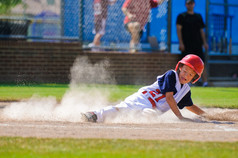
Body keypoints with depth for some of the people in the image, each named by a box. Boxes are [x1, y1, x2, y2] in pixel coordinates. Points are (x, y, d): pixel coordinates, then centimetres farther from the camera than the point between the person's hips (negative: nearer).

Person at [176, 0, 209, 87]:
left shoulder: (198, 16, 17)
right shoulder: (181, 16, 5)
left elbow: (201, 30, 19)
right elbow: (178, 29, -3)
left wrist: (204, 42, 9)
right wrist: (181, 43, -13)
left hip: (198, 44, 3)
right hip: (186, 45, -3)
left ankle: (205, 82, -10)